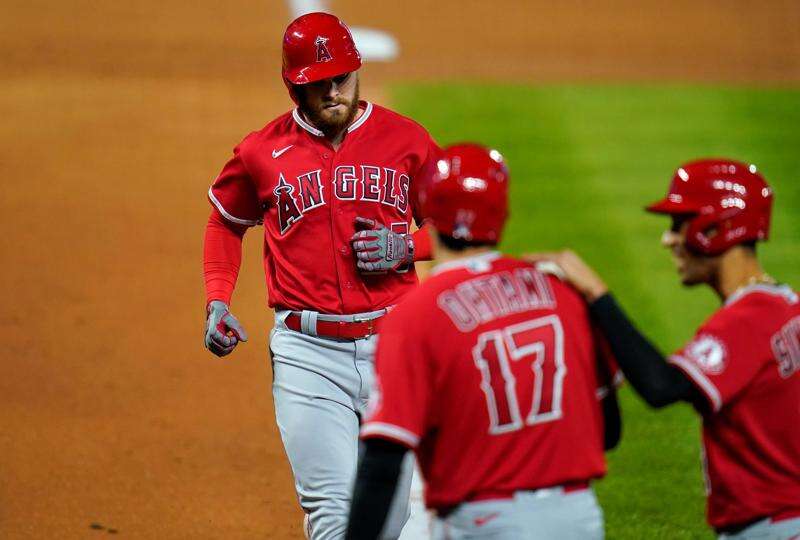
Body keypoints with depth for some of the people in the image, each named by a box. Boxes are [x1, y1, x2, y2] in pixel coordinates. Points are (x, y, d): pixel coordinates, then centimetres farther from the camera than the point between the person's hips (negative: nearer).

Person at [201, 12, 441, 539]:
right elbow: (226, 221, 20)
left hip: (392, 343, 2)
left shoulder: (407, 140, 3)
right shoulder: (263, 151, 2)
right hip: (308, 351, -1)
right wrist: (217, 303, 6)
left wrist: (406, 246, -7)